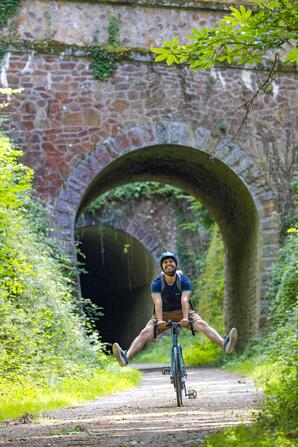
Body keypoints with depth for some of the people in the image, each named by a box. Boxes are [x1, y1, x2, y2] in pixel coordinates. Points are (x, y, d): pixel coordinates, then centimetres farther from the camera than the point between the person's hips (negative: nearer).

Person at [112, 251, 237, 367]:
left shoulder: (184, 280, -14)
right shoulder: (156, 283, -14)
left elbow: (184, 300, -28)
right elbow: (158, 302, -27)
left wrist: (185, 318, -45)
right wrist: (160, 320, -44)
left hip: (182, 312, 0)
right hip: (164, 314, 0)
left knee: (202, 324, -27)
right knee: (145, 332, -24)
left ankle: (224, 344, -45)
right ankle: (126, 357, -44)